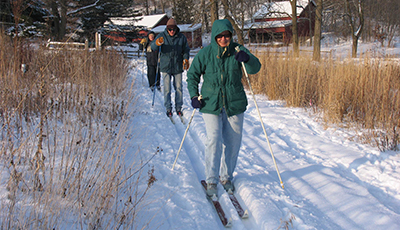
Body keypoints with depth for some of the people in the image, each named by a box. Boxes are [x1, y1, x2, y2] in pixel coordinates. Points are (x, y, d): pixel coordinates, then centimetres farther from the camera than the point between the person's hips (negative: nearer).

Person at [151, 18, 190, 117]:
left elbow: (186, 50, 9)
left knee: (178, 88, 7)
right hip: (166, 67, -1)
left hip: (178, 67, 1)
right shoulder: (162, 36, -2)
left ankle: (178, 107, 20)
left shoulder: (181, 37, 1)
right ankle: (168, 108, 13)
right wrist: (157, 43, -37)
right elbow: (153, 47, -14)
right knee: (167, 89, 1)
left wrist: (186, 59, -10)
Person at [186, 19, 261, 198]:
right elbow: (192, 75, 6)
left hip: (235, 104, 2)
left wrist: (247, 59, -33)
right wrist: (194, 95, -6)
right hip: (211, 104, -2)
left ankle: (226, 177, 28)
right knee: (214, 141, -12)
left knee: (233, 143, 9)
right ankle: (211, 181, -1)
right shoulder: (205, 53, -4)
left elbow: (255, 68, -12)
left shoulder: (237, 50, -3)